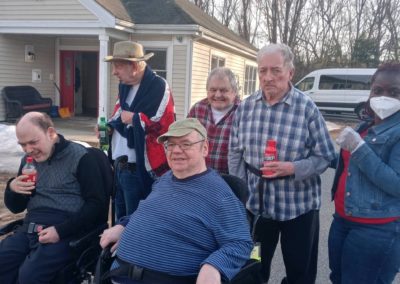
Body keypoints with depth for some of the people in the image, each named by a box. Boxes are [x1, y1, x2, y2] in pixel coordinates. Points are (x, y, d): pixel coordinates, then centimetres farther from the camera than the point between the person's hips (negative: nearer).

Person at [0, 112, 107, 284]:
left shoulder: (79, 157, -4)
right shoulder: (28, 160, 16)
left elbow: (97, 204, -9)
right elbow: (16, 208, 21)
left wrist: (60, 230, -19)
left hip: (67, 230, -6)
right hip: (30, 229, 6)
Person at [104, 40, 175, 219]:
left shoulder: (158, 87, -14)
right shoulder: (124, 86, 14)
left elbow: (165, 125, -22)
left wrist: (133, 118, -15)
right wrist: (109, 125, 7)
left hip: (140, 171, -8)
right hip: (119, 168, 9)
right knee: (121, 221, 20)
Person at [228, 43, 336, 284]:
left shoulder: (307, 108, -12)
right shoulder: (246, 106, -1)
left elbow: (325, 156, -10)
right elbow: (235, 152, 6)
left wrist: (292, 168, -26)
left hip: (298, 205, -3)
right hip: (255, 203, 3)